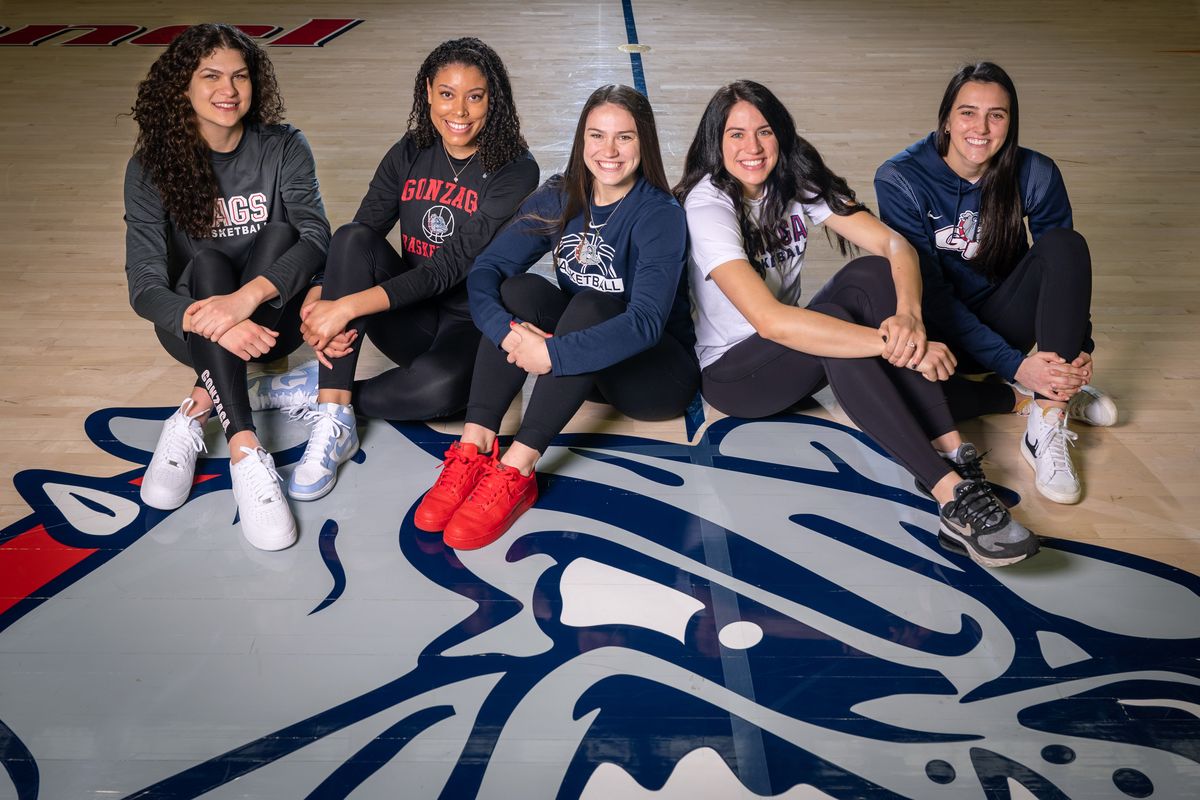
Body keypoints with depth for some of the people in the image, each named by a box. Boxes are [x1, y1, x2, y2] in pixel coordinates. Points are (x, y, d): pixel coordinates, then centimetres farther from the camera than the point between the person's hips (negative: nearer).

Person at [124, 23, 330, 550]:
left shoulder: (283, 148, -6)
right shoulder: (151, 167, -8)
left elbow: (316, 239, -21)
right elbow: (144, 286, -17)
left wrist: (247, 297, -40)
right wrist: (217, 323, -38)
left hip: (272, 320, 1)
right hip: (192, 323, -1)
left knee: (279, 231, -25)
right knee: (207, 263, -31)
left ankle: (196, 413, -27)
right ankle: (244, 453, -44)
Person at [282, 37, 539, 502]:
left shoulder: (514, 171, -13)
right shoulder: (409, 155, 2)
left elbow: (449, 268, -22)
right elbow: (359, 238, -6)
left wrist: (349, 306, -30)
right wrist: (319, 296, -28)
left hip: (473, 325, -4)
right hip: (411, 322, 5)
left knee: (441, 388, -39)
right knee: (353, 238, -24)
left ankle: (326, 397, -10)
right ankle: (333, 426, -26)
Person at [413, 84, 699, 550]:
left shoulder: (659, 214, -17)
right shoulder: (558, 200, -2)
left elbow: (646, 321, -31)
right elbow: (485, 271, -14)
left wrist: (553, 354, -41)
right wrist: (508, 331, -34)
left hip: (659, 372, -4)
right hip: (577, 372, 5)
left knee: (591, 304, -32)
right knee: (520, 288, -21)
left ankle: (516, 470, -39)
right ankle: (474, 448, -30)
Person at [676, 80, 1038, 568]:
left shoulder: (795, 181, -4)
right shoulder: (708, 206, -22)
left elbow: (893, 244, -12)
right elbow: (768, 320, -37)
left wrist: (908, 315, -35)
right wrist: (894, 345, -40)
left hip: (790, 348, 6)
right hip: (729, 372, -6)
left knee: (871, 272, -21)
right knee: (831, 318, -35)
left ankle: (949, 449, -29)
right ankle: (951, 494, -39)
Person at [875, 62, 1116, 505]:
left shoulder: (1035, 175, -10)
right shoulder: (900, 180, -17)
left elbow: (1065, 264, -2)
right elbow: (927, 290, -20)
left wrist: (1081, 349, -21)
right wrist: (1014, 365, -28)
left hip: (1003, 317, 2)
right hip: (937, 327, -2)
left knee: (1066, 244, -26)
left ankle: (1047, 423, -29)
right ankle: (1028, 401, -15)